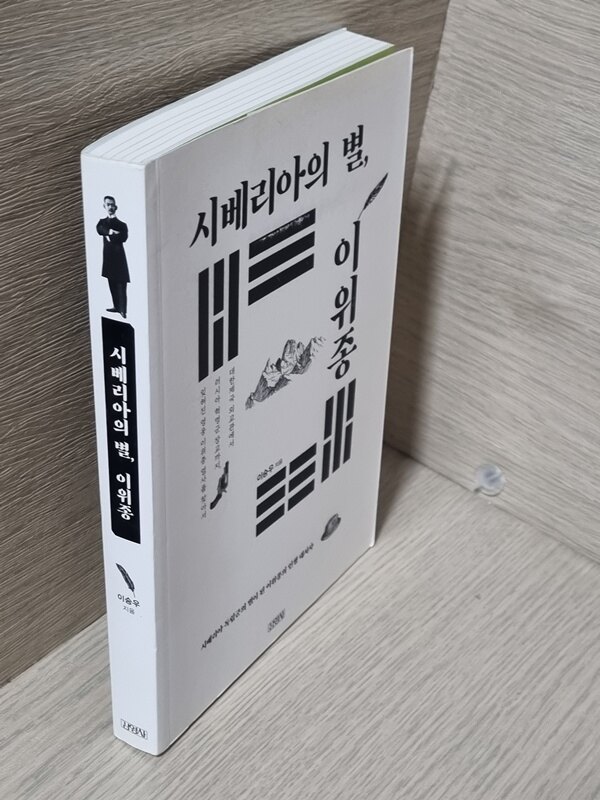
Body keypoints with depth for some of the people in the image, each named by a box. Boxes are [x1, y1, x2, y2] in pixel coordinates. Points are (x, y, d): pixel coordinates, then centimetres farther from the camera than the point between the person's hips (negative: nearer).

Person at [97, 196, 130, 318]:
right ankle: (117, 306, 24)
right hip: (108, 256, 5)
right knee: (112, 284, 12)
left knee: (121, 285, -9)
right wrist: (109, 232, -27)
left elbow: (124, 237, -16)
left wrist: (110, 236, -14)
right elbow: (99, 229, -11)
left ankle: (123, 311, -13)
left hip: (119, 256, -5)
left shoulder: (121, 224, 1)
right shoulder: (102, 221, 11)